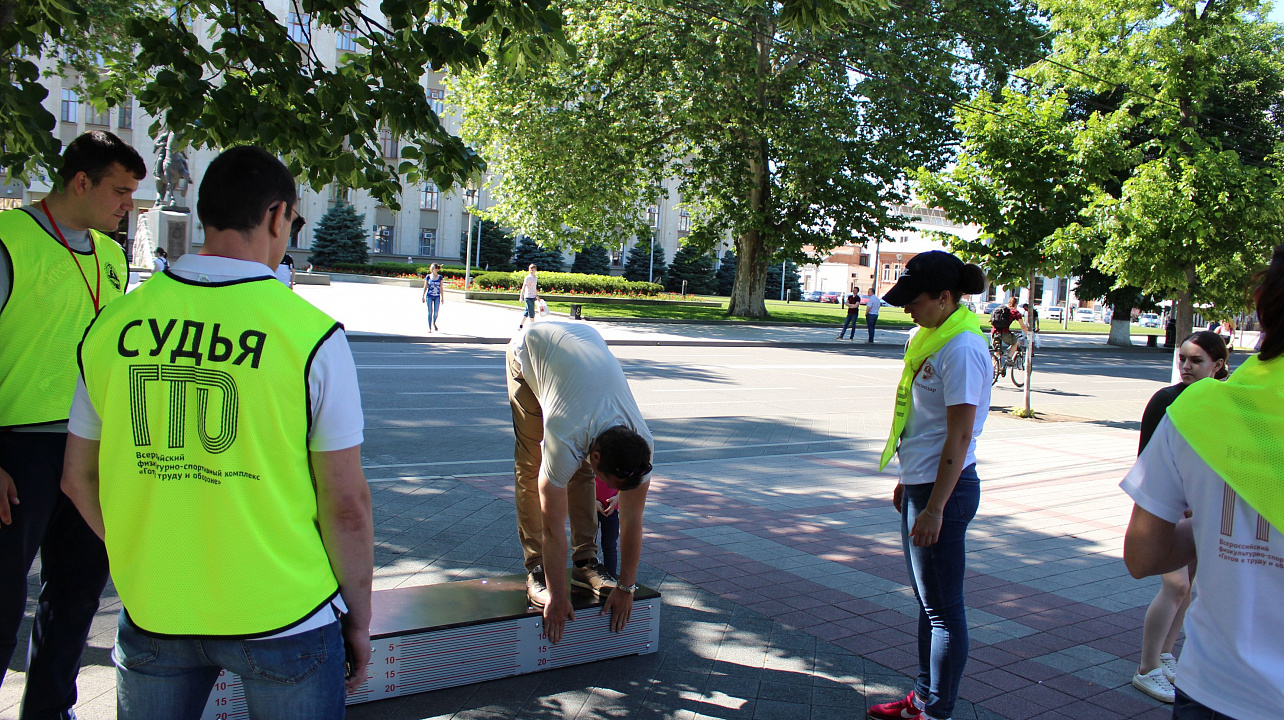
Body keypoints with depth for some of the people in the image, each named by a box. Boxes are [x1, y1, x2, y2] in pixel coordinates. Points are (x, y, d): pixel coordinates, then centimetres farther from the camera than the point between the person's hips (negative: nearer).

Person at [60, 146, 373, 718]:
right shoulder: (310, 334, -16)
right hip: (281, 618, -3)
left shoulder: (113, 324, -3)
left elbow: (79, 478, 7)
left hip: (151, 613, 4)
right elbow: (346, 504, -14)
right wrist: (359, 617, 1)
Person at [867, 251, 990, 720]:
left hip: (944, 489, -10)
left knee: (942, 607, 3)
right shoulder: (936, 338, 11)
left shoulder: (962, 348, -19)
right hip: (922, 484, 10)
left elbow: (959, 436, -21)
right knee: (928, 602, 18)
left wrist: (935, 508, -21)